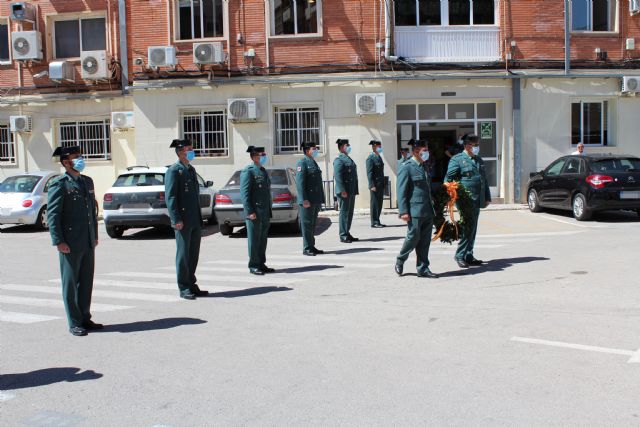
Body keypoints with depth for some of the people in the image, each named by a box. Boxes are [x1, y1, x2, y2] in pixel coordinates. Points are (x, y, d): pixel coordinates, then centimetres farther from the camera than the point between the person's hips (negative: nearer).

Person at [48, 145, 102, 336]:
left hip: (88, 243, 7)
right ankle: (74, 323, 12)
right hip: (70, 244, -7)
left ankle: (85, 318, 24)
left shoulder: (87, 181, 14)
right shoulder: (59, 184, -8)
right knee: (70, 284, 3)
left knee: (86, 282, 12)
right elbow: (52, 215, -11)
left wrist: (95, 235, 17)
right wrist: (58, 241, -15)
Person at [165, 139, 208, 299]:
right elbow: (170, 197, -13)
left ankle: (191, 285, 21)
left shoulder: (191, 170, 18)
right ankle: (184, 288, 7)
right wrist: (176, 219, -19)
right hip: (183, 221, -8)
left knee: (193, 254, 12)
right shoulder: (174, 170, -7)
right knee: (183, 255, 0)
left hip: (196, 220, 8)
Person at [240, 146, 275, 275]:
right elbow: (244, 193, -14)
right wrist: (249, 212, -19)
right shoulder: (248, 172, -8)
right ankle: (253, 266, 7)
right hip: (255, 213, -8)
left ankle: (261, 264, 20)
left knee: (263, 239, 12)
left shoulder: (263, 171, 17)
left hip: (265, 213, 8)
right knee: (254, 240, -1)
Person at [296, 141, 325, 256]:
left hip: (316, 200, 9)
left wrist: (320, 199, 18)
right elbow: (300, 183, -17)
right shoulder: (302, 163, -10)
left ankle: (312, 247, 20)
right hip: (307, 200, -8)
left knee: (313, 225, 13)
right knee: (307, 224, -2)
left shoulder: (314, 163, 17)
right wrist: (304, 200, -22)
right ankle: (306, 249, 4)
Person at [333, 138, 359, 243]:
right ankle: (343, 235, 0)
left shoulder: (349, 159, 19)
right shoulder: (339, 160, -10)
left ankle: (347, 233, 21)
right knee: (344, 213, -5)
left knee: (350, 213, 13)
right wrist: (342, 190, -24)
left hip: (351, 191, 9)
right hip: (344, 192, -9)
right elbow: (337, 176, -18)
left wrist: (355, 190, 18)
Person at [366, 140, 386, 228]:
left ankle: (377, 221, 17)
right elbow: (369, 173, -15)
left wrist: (383, 184, 17)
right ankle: (374, 222, 1)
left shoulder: (379, 157, 17)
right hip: (375, 186, -8)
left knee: (379, 204, 10)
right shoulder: (370, 158, -9)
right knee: (374, 204, -4)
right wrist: (372, 186, -20)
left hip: (380, 185, 8)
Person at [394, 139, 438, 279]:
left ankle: (423, 268, 14)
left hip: (428, 211, 8)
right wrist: (403, 211, -18)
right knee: (413, 237, -5)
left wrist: (432, 208, 19)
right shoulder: (407, 168, -8)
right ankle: (400, 261, 18)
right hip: (415, 211, -8)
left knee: (425, 241, 7)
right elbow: (401, 191, -12)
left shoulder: (424, 167, 17)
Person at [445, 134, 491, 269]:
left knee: (472, 229, 11)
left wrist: (487, 197, 19)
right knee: (468, 228, -10)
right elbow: (448, 179, -7)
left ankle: (469, 256, 19)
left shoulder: (479, 160, 19)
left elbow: (484, 179, 24)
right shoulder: (457, 159, -4)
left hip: (477, 201, 8)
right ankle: (460, 256, -2)